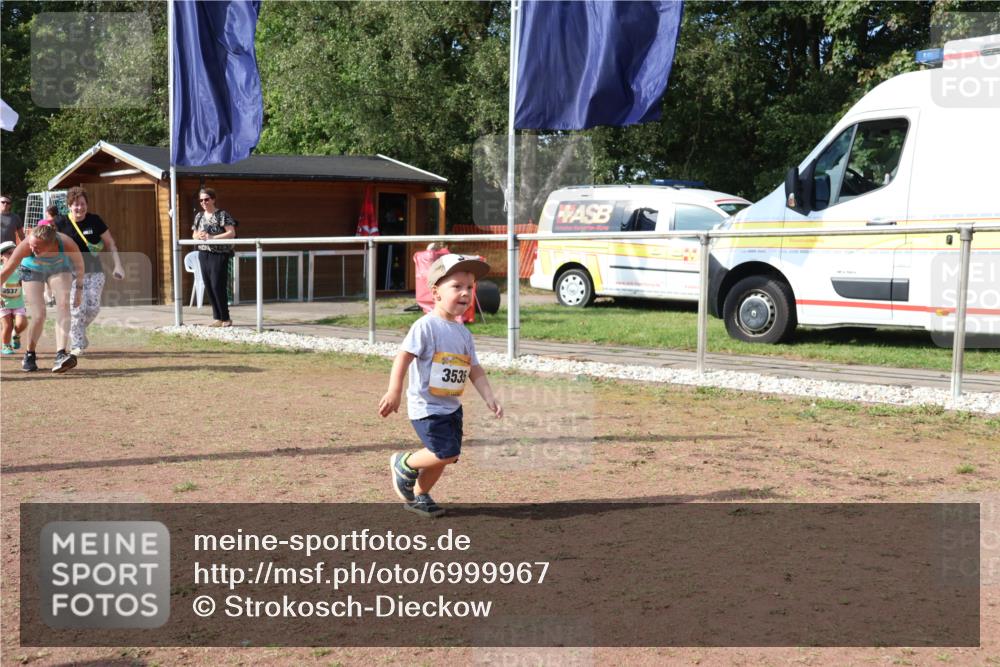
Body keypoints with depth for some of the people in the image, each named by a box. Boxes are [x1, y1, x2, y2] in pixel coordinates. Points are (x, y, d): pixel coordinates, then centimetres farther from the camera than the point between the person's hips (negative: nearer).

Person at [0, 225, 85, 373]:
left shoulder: (67, 245, -37)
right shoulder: (26, 246, -39)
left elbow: (79, 266, -15)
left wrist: (79, 288, -3)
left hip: (59, 268, 1)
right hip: (32, 270, -1)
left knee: (63, 303, -25)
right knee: (39, 315, -14)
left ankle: (60, 355, -34)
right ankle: (29, 355, 12)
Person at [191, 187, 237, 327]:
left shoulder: (222, 215, -7)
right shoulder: (199, 216, 12)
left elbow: (232, 233, -15)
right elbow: (194, 235, 21)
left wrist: (212, 237, -22)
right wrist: (198, 236, -4)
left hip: (219, 254, -6)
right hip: (203, 254, 6)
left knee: (218, 286, -9)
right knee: (209, 287, 5)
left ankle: (225, 318, 0)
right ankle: (217, 318, 12)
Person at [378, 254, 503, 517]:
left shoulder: (463, 333, 9)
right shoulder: (426, 326, -14)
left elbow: (475, 370, 12)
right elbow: (403, 357, -17)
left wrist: (489, 398, 1)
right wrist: (394, 392, -22)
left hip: (452, 407, 8)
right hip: (426, 407, -8)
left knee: (443, 457, 11)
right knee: (447, 452, -17)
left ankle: (418, 496, 31)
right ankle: (404, 464, 8)